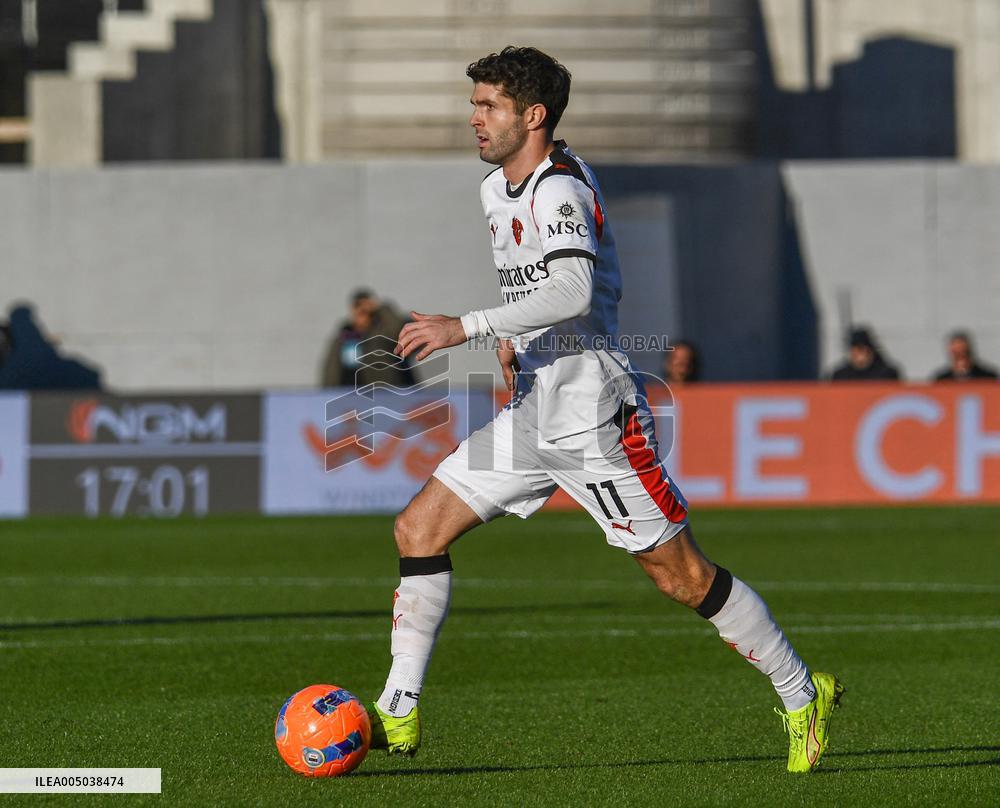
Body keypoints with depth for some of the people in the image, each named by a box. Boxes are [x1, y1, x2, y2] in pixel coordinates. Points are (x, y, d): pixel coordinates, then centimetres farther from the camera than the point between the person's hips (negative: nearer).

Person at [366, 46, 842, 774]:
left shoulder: (560, 189, -16)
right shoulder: (497, 190, 13)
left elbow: (574, 292, -32)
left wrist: (466, 327, -33)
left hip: (594, 415, -9)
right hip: (532, 416, 9)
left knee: (682, 577, -3)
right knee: (419, 530, -1)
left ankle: (804, 696, 12)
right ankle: (398, 715, 1)